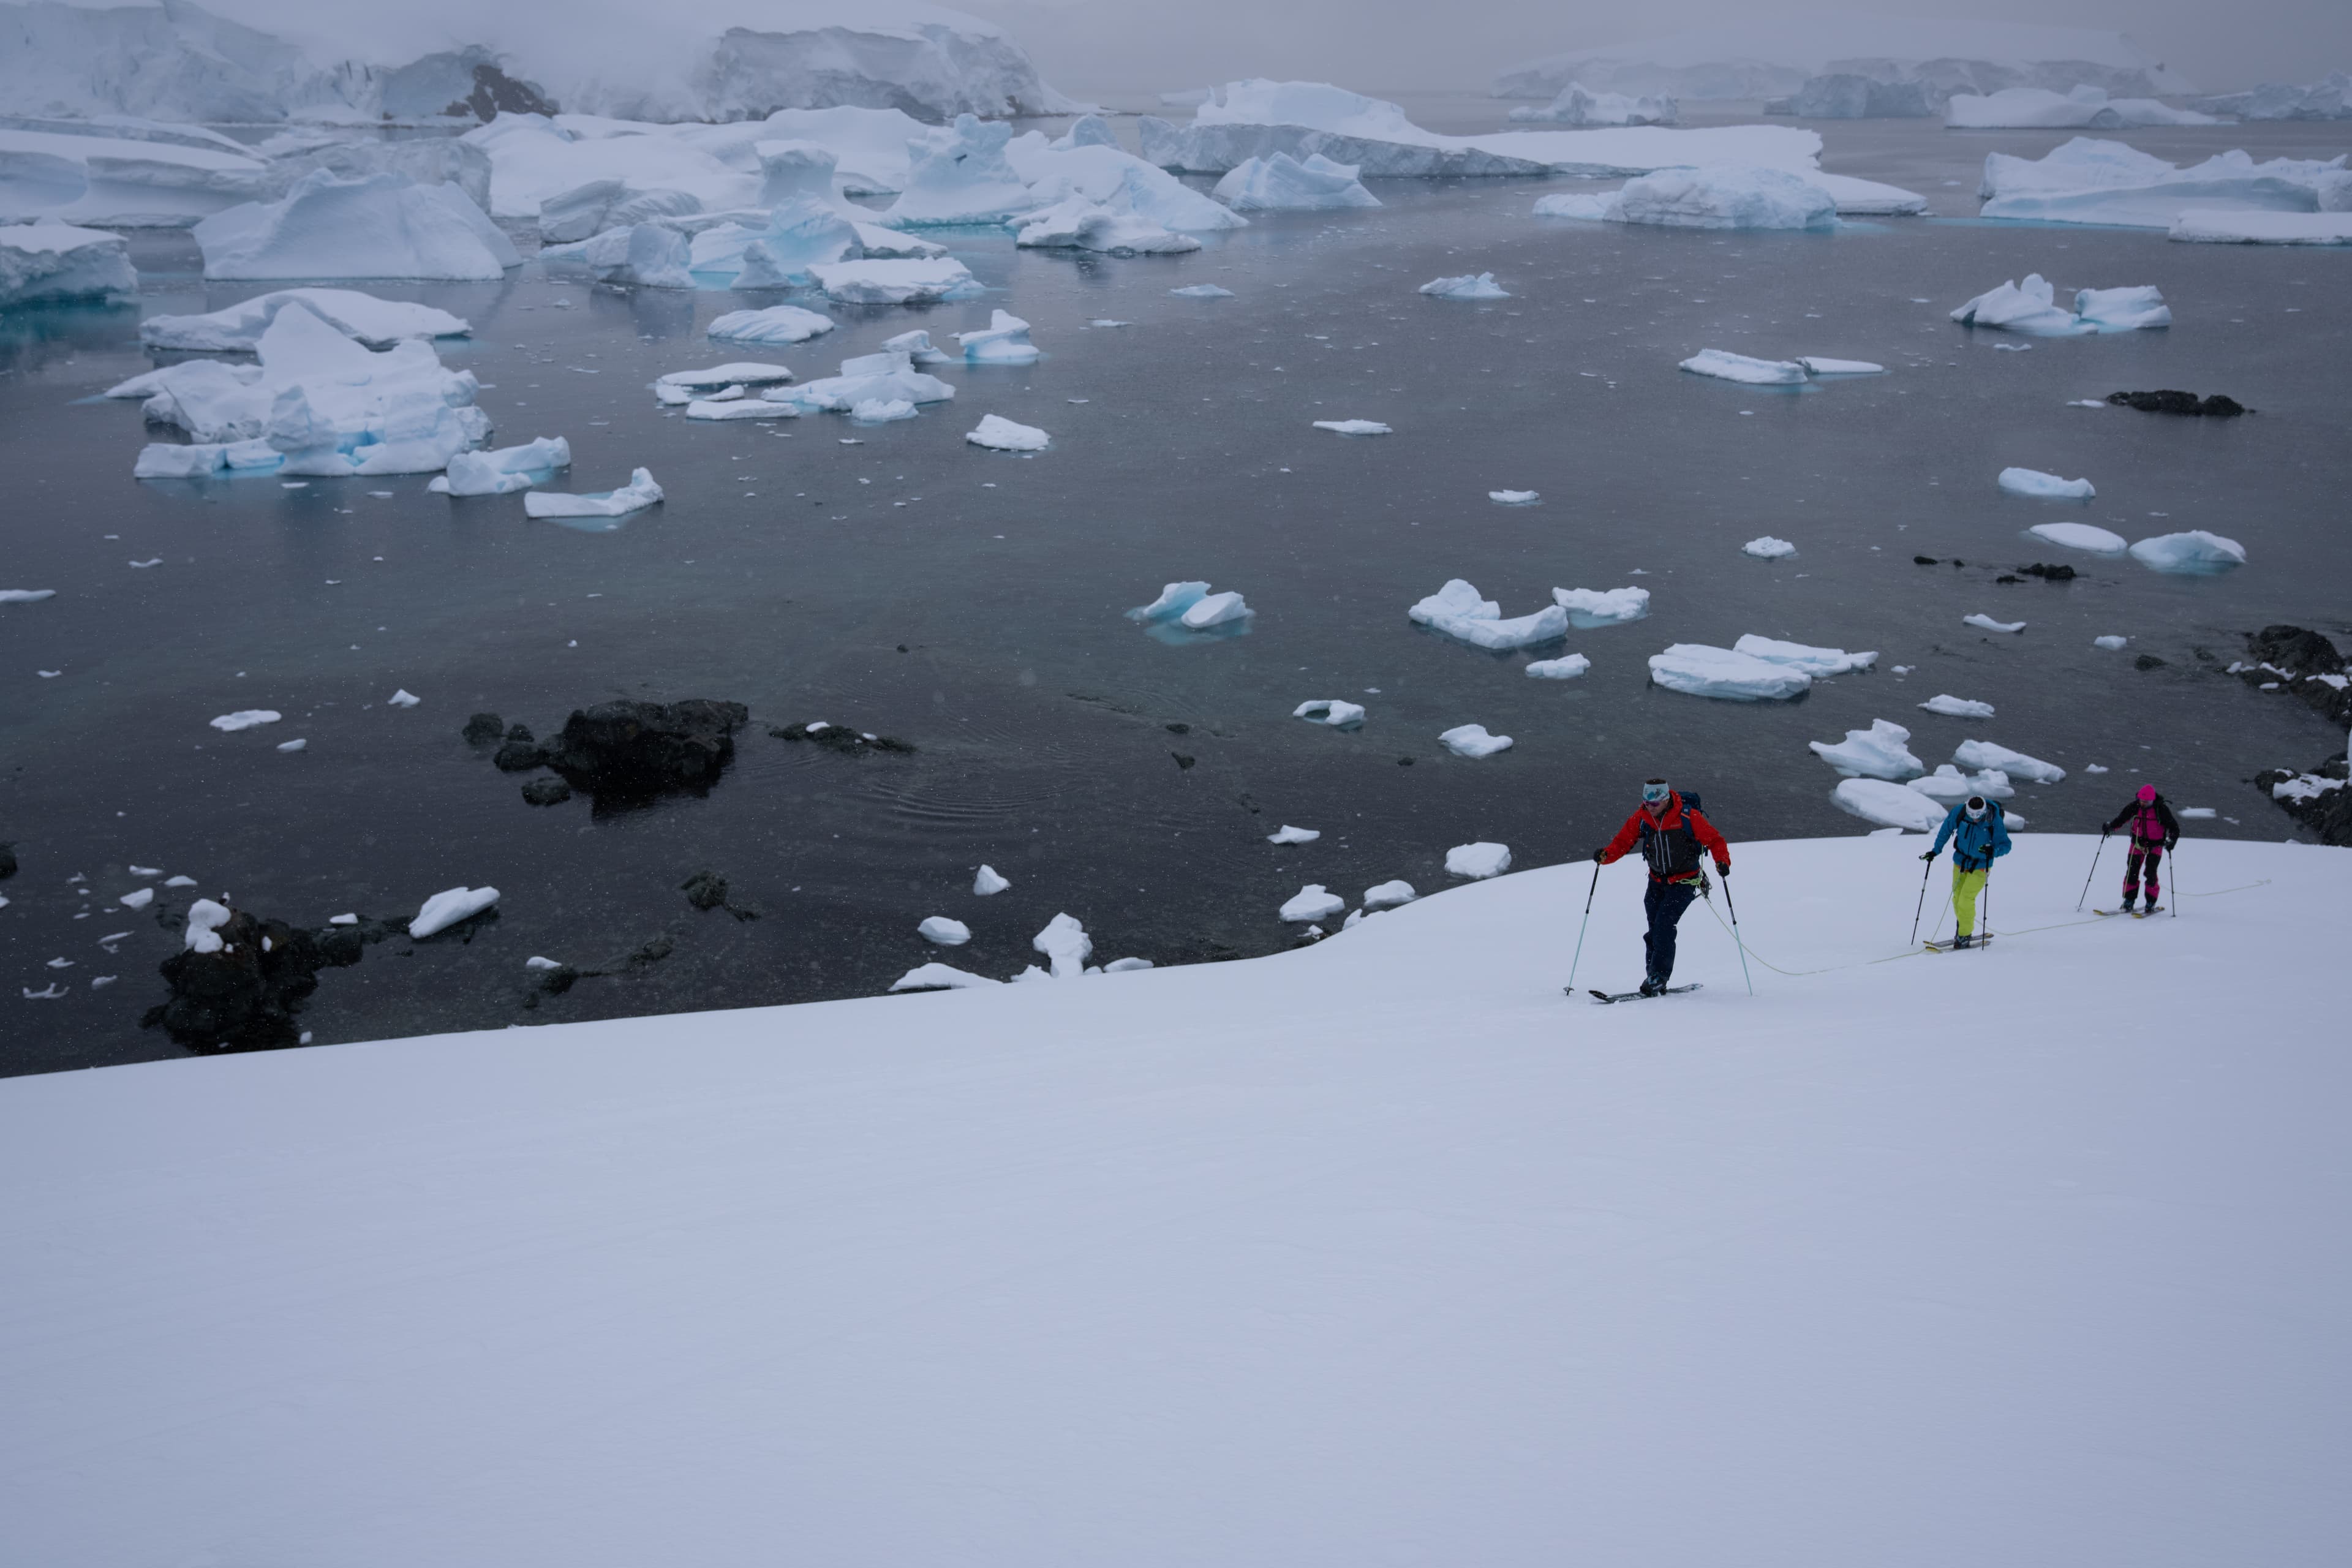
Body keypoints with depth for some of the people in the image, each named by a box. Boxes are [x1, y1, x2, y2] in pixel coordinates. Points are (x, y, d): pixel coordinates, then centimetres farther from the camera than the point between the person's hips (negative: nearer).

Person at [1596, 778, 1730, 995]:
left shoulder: (1688, 817, -18)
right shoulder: (1641, 818, -5)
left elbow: (1715, 840, -14)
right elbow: (1623, 841, -4)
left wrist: (1723, 861, -32)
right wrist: (1606, 855, -24)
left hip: (1684, 881, -5)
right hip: (1657, 880, 5)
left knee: (1664, 926, -18)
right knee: (1655, 929, 4)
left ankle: (1659, 976, -11)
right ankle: (1655, 978, 14)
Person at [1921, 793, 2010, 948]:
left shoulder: (1994, 820, -24)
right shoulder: (1959, 812, -17)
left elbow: (2005, 845, -18)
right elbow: (1946, 829, 2)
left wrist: (1993, 851, -39)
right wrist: (1936, 850, 6)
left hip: (1980, 866, -4)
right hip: (1960, 861, 4)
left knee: (1966, 899, -13)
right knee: (1957, 898, 8)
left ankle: (1965, 936, 1)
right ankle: (1963, 930, 28)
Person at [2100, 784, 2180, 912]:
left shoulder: (2161, 809, -16)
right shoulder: (2135, 806, -8)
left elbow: (2174, 827, -11)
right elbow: (2122, 818, 1)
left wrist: (2171, 841, -27)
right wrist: (2111, 827, -17)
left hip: (2156, 845, -3)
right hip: (2138, 843, 3)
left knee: (2150, 872, -13)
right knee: (2132, 871, -5)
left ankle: (2151, 903, 0)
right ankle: (2129, 902, 2)